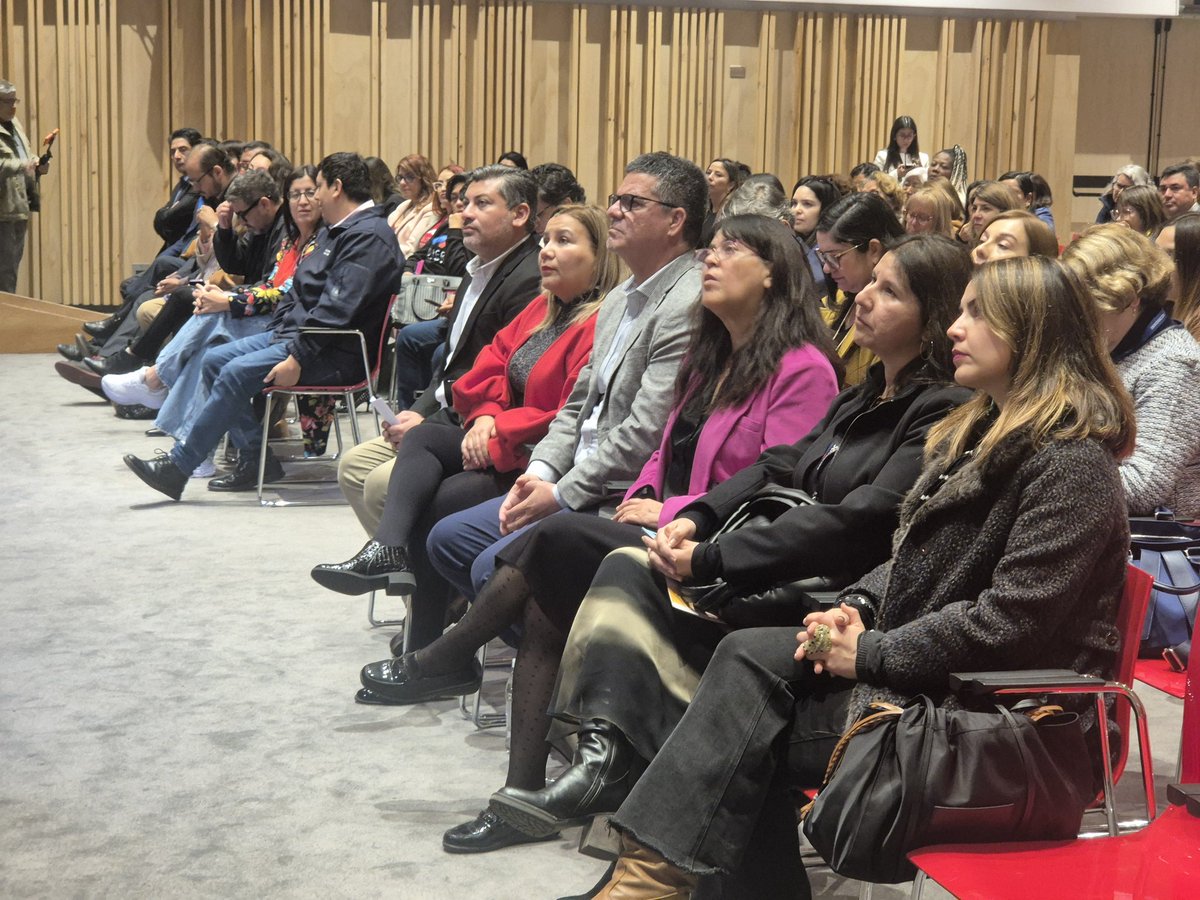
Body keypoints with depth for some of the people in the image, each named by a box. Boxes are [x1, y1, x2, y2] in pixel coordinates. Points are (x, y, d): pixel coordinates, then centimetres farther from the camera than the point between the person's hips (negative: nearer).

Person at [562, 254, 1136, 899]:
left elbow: (1013, 617, -23)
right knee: (750, 654, -12)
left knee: (750, 739, -16)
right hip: (931, 667, 9)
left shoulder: (1072, 462, -15)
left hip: (1001, 704, -9)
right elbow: (913, 556, 20)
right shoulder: (979, 431, 16)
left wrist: (874, 653, -18)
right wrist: (856, 607, 0)